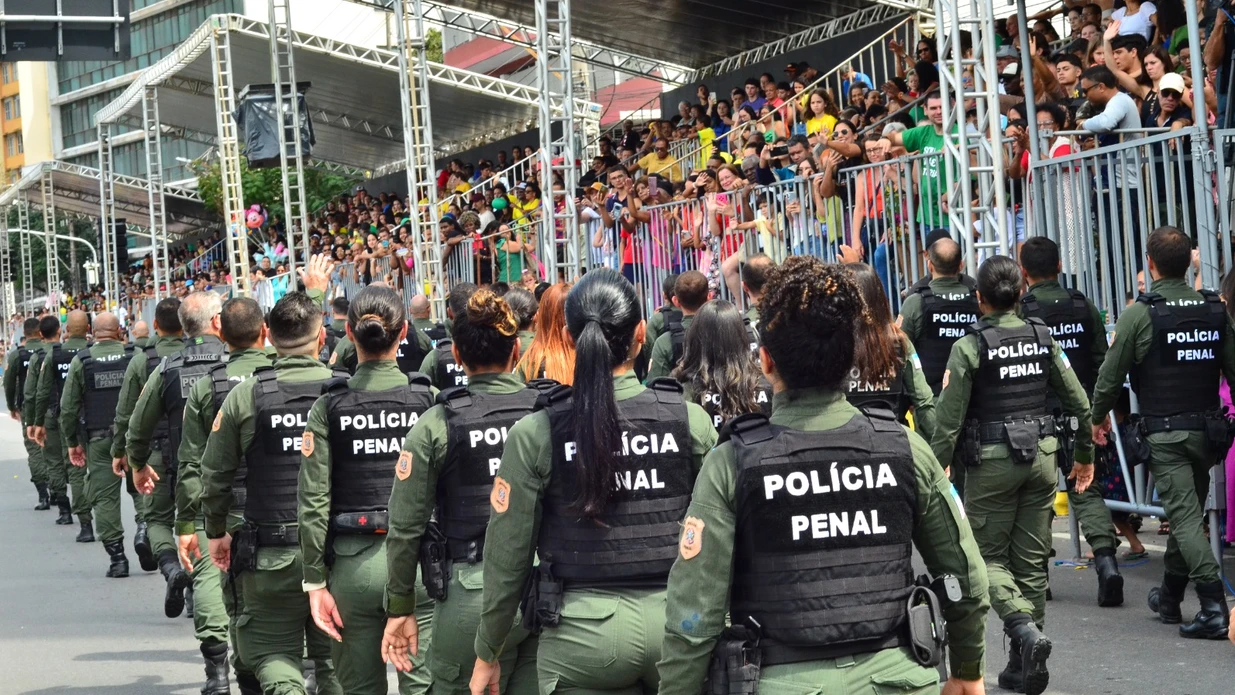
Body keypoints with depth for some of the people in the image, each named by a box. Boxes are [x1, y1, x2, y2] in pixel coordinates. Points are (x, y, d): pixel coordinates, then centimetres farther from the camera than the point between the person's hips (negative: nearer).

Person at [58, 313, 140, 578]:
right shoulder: (136, 357, -2)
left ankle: (117, 556, 2)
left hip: (98, 439, 0)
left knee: (104, 498, 5)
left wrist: (72, 442, 13)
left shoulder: (81, 361, 2)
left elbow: (69, 407, 4)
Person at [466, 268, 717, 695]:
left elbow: (507, 556, -3)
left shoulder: (535, 435, -7)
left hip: (584, 630, -1)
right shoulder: (690, 419, -5)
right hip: (679, 620, 1)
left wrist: (488, 653, 8)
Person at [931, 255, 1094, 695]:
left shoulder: (970, 347, -10)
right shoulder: (1043, 338, 3)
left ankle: (1025, 630, -17)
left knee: (988, 555, 6)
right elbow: (1079, 402, 6)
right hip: (1041, 456, 4)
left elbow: (948, 419, -13)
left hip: (992, 461, -4)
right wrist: (1085, 454, 18)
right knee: (1032, 560, 9)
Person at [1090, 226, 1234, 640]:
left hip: (1164, 432, -5)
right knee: (1187, 511, 17)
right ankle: (1169, 598, 32)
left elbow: (1111, 373, -5)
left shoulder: (1140, 313, -10)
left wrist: (1099, 416, 12)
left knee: (1185, 516, -7)